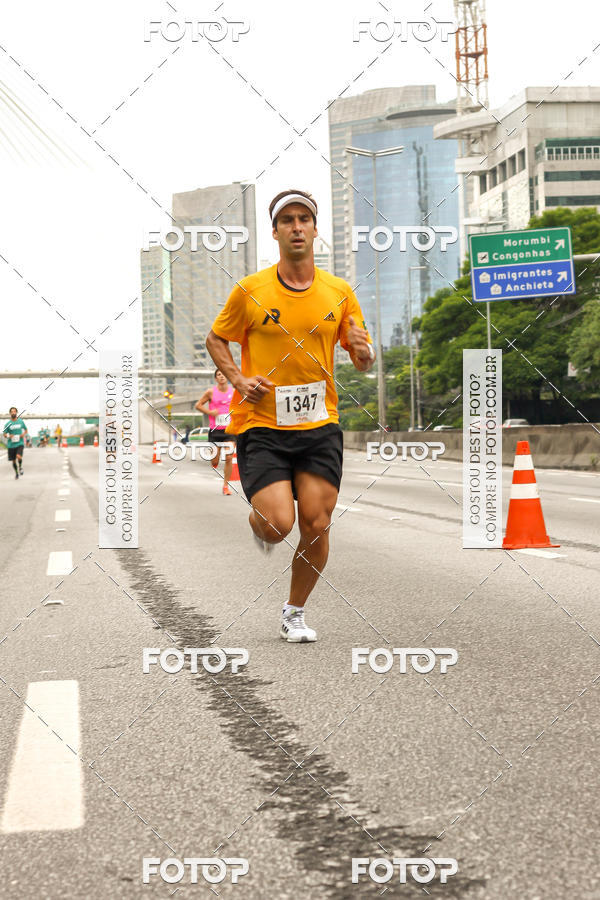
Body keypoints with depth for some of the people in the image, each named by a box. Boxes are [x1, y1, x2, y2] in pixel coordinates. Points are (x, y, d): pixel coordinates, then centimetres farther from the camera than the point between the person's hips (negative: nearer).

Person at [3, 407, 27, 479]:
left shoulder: (21, 421, 2)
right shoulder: (8, 424, -1)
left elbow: (26, 430, 16)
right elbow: (5, 434, 3)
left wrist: (24, 434, -5)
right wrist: (8, 436, -20)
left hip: (20, 443, -1)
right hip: (11, 445, 1)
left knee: (19, 456, -25)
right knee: (13, 460, 8)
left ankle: (20, 466, 5)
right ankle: (16, 472, 32)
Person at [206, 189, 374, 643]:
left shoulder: (340, 292, 4)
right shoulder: (250, 290, -3)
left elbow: (364, 362, 11)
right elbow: (216, 339, 12)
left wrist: (363, 351, -13)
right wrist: (239, 379, -6)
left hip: (320, 425, 2)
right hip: (261, 425, -2)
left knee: (317, 526, -2)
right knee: (278, 526, -15)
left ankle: (295, 612, 21)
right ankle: (259, 521, 24)